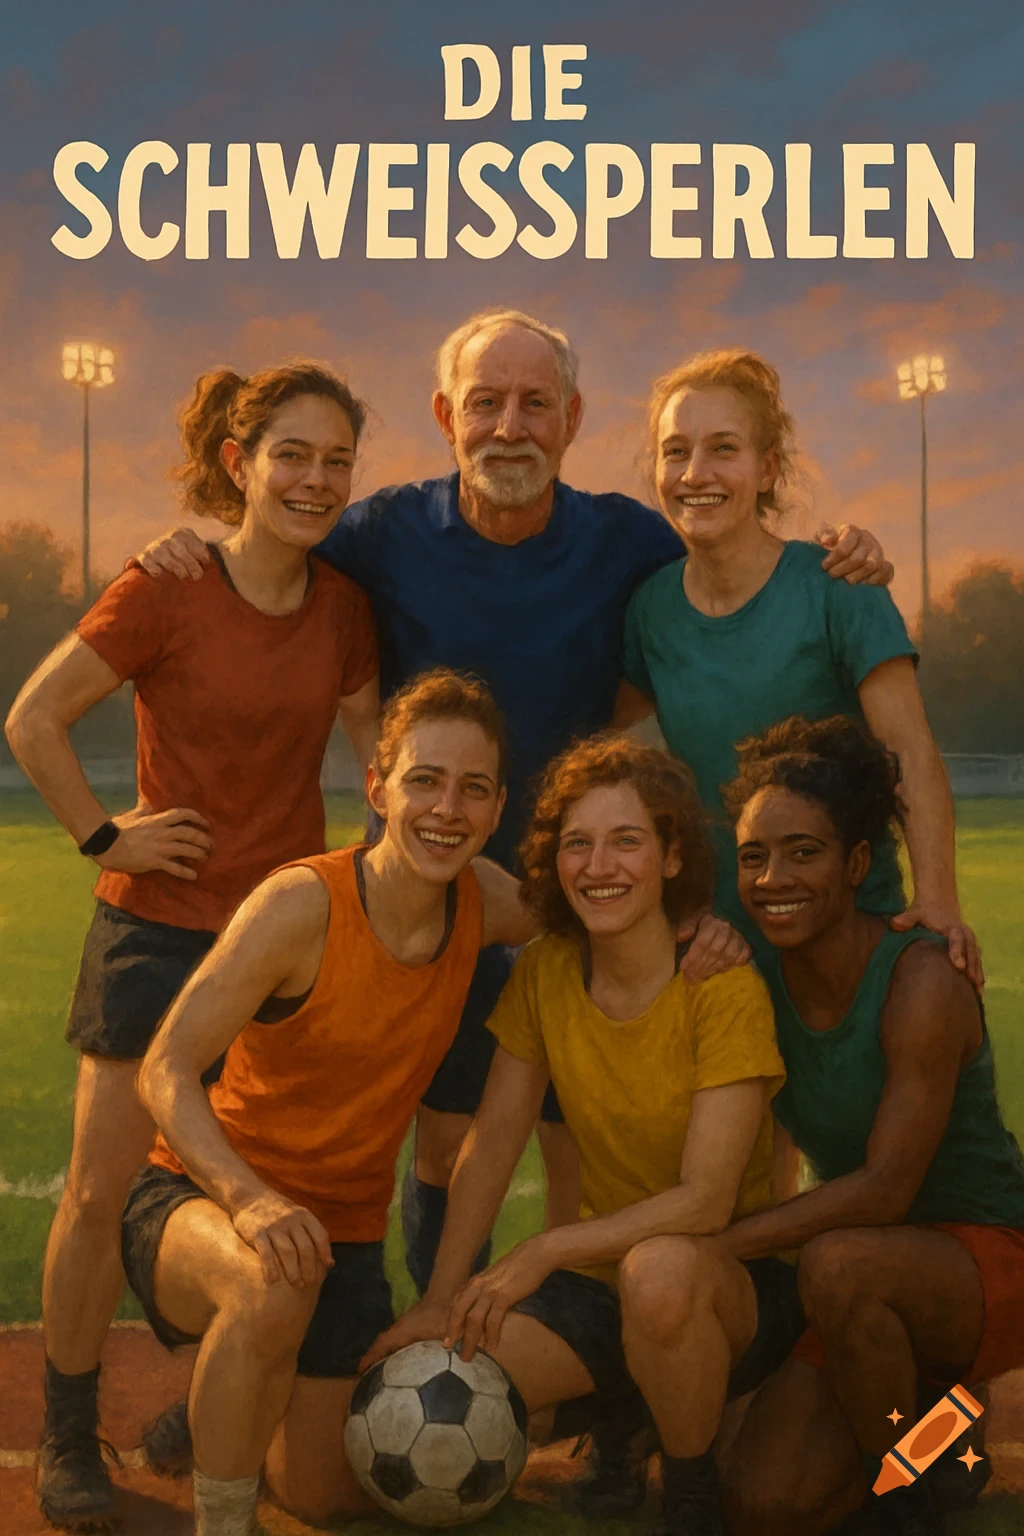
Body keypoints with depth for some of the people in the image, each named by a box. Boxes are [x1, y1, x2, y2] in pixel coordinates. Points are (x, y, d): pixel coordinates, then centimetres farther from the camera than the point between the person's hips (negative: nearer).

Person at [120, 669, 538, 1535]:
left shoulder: (482, 899, -6)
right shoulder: (303, 903, -23)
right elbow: (165, 1070, -24)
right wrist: (250, 1198, -41)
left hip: (343, 1233, 6)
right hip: (199, 1199, -5)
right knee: (273, 1288, -40)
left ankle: (227, 1411, 41)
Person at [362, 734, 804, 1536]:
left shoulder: (725, 989, -19)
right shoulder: (544, 972, -3)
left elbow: (705, 1202, -23)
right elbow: (494, 1137, -1)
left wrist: (544, 1251, -28)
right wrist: (442, 1299, -7)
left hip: (735, 1282, -4)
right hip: (606, 1275, 4)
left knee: (658, 1270, -40)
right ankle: (611, 1410, 12)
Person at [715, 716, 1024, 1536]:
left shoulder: (920, 981, -23)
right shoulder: (762, 979, -3)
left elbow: (885, 1188, -26)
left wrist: (717, 1248, -27)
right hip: (878, 1290, 6)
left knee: (840, 1264, -37)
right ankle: (916, 1421, 17)